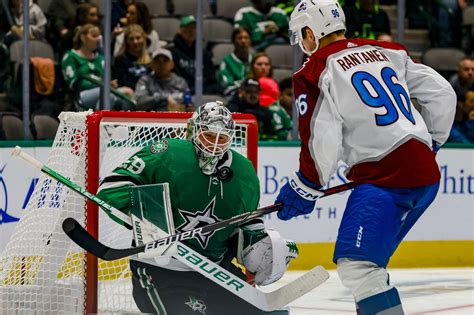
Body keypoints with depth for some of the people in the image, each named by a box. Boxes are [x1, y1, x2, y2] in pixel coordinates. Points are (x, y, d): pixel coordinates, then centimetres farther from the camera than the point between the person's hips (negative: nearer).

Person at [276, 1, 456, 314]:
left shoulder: (315, 72, -2)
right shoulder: (387, 51, 17)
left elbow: (322, 139, -9)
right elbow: (442, 93, 17)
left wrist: (305, 186, 4)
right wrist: (431, 142, 29)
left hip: (385, 177, -8)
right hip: (426, 174, 8)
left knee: (356, 263, -12)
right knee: (368, 260, 21)